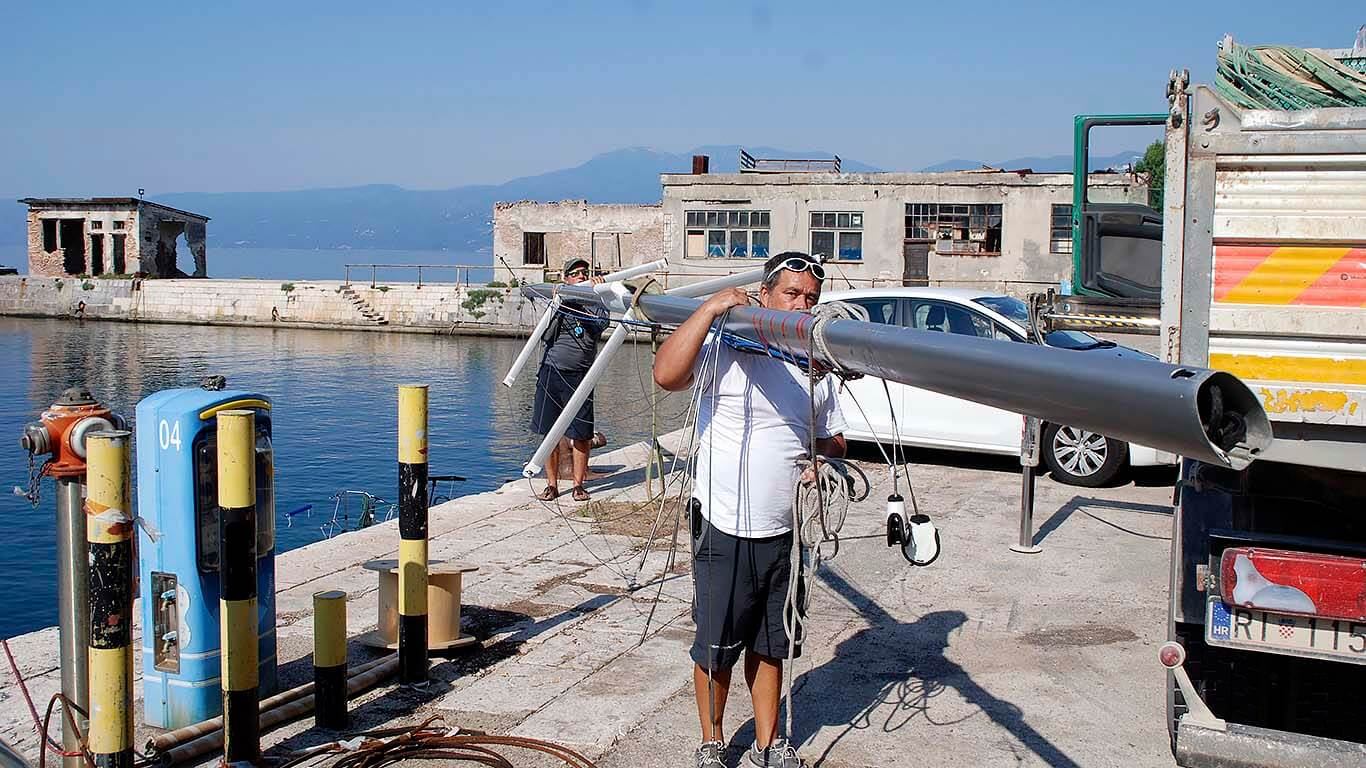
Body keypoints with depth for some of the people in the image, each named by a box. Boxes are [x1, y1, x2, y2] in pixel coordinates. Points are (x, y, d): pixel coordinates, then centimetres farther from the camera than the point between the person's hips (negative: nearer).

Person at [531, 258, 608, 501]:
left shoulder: (594, 304, 7)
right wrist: (557, 307, -4)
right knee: (550, 433, 4)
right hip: (551, 373, 1)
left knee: (581, 434, -1)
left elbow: (602, 323, -13)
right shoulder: (558, 302, 12)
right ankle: (552, 484, 12)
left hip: (579, 376, -1)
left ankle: (578, 484, 10)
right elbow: (546, 337, 5)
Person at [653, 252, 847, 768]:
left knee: (769, 646, 17)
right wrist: (710, 309, -25)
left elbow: (834, 439, 20)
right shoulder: (725, 348, -8)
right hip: (724, 530, -5)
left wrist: (822, 457, -4)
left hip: (784, 532, 5)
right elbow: (666, 374, -27)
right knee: (715, 646, 8)